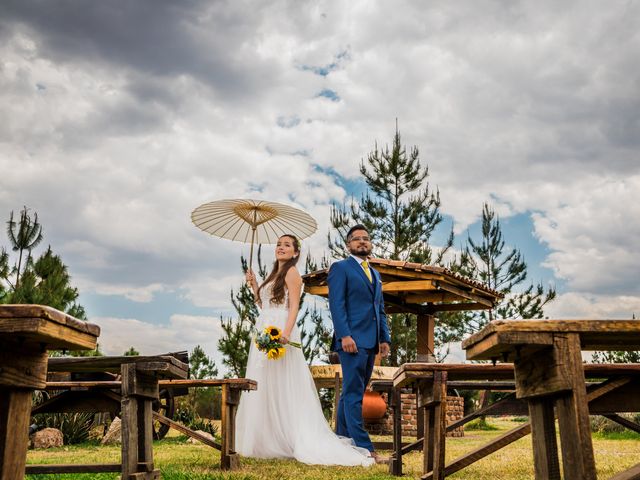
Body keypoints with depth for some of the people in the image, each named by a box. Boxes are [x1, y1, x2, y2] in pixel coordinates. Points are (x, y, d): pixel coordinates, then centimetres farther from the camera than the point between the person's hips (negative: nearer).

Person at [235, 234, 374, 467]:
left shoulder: (292, 272, -4)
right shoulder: (274, 275, 21)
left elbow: (294, 307, -14)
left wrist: (286, 333, -26)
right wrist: (253, 284, 16)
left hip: (279, 332, -9)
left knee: (280, 385, -7)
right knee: (263, 386, 9)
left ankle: (289, 440, -1)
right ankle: (266, 439, 16)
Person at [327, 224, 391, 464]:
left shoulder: (375, 274, 24)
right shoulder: (340, 268, 1)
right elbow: (336, 305, -9)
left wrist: (384, 339, 12)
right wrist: (344, 335, -19)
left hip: (370, 342, 8)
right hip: (352, 340, -8)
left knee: (352, 393, 11)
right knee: (353, 394, -8)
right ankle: (363, 448, -9)